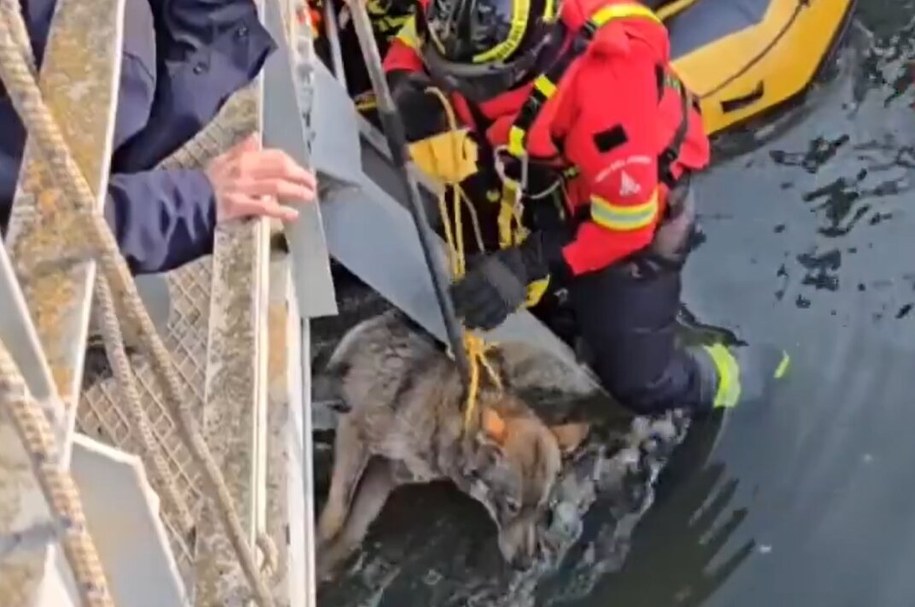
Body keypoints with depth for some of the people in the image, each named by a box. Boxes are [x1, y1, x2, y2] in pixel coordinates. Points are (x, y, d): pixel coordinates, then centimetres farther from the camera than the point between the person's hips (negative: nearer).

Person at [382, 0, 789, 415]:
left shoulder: (606, 76, -41)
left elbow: (625, 222, -32)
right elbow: (408, 48, -2)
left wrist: (529, 264, -38)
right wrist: (406, 90, -24)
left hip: (635, 209, -6)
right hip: (541, 187, 6)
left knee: (637, 381, -1)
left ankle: (734, 375, 31)